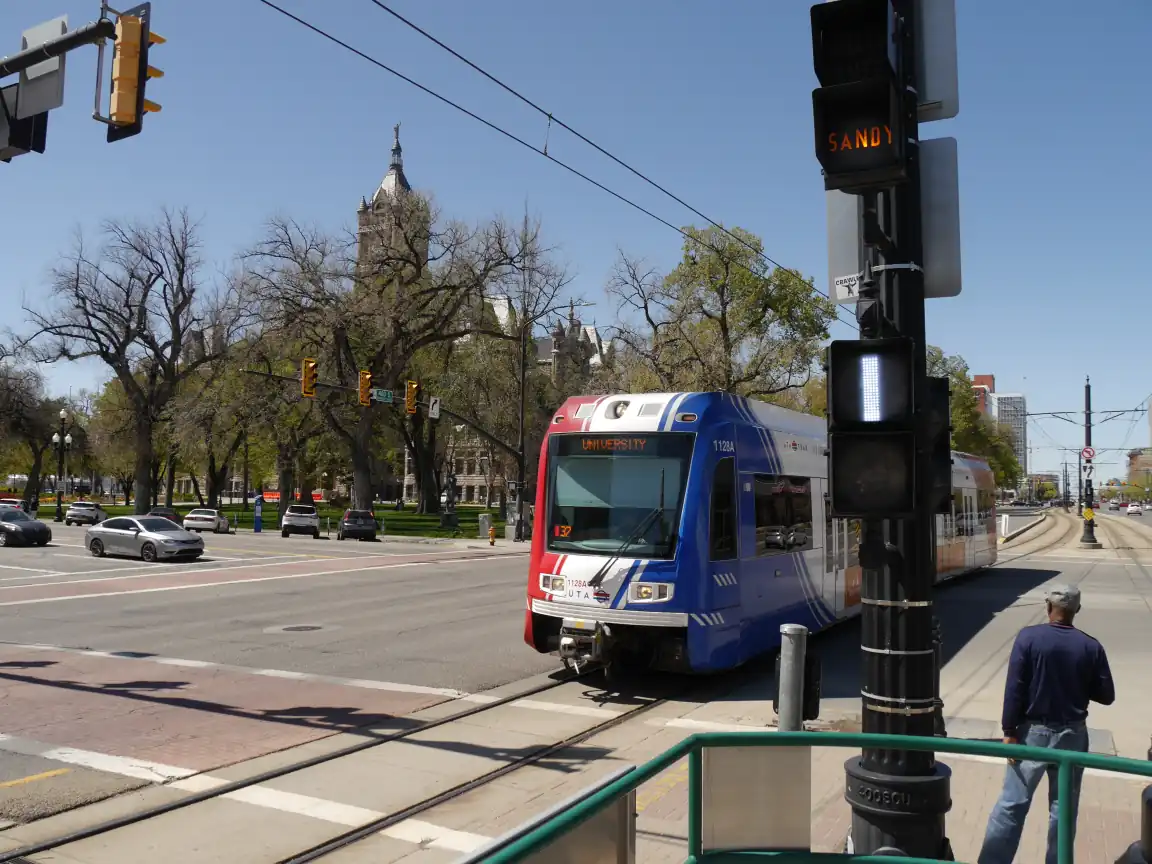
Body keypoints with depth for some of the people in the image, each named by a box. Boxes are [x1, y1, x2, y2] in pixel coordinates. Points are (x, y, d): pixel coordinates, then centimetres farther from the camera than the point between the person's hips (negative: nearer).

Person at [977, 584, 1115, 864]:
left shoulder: (1028, 637, -12)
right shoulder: (1091, 647, -6)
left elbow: (1014, 688, -13)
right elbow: (1106, 695, 1)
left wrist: (1009, 731, -7)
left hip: (1033, 732, -2)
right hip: (1072, 734, 2)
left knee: (1012, 803, 3)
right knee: (1064, 808, 14)